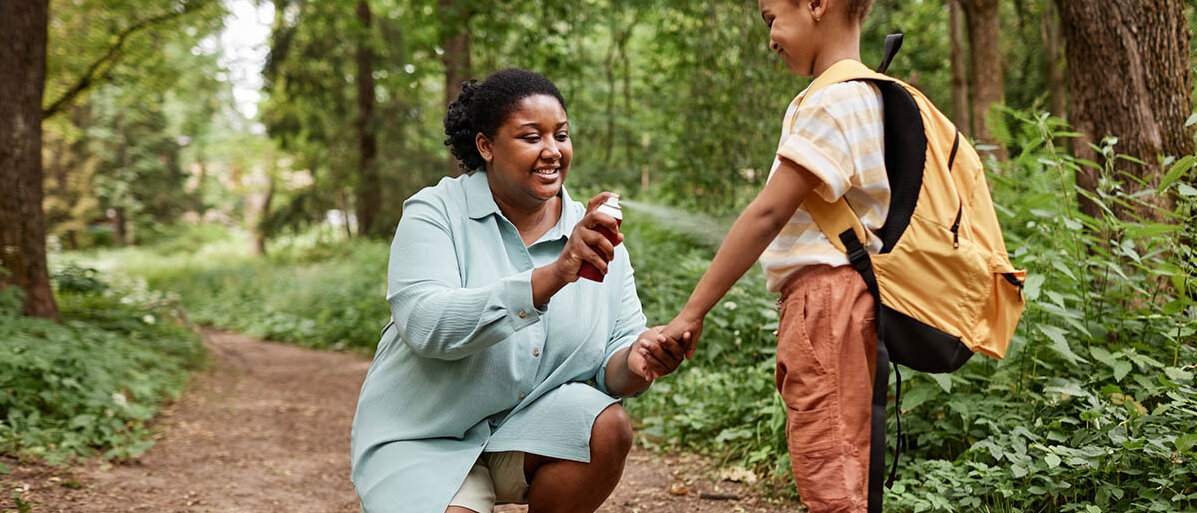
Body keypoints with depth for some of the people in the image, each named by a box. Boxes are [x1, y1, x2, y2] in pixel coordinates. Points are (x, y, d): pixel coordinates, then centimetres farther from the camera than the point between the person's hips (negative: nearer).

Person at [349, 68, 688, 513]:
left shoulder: (594, 237, 0)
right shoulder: (434, 213, -10)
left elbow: (614, 350, -1)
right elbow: (426, 324, -27)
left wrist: (635, 364, -27)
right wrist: (553, 275, -37)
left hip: (532, 431, 3)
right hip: (429, 438, -3)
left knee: (607, 426, -25)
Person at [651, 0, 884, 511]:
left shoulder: (828, 102, -12)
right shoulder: (874, 96, 17)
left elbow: (768, 213, -16)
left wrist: (693, 311, -14)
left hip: (823, 293, -10)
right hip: (857, 296, 10)